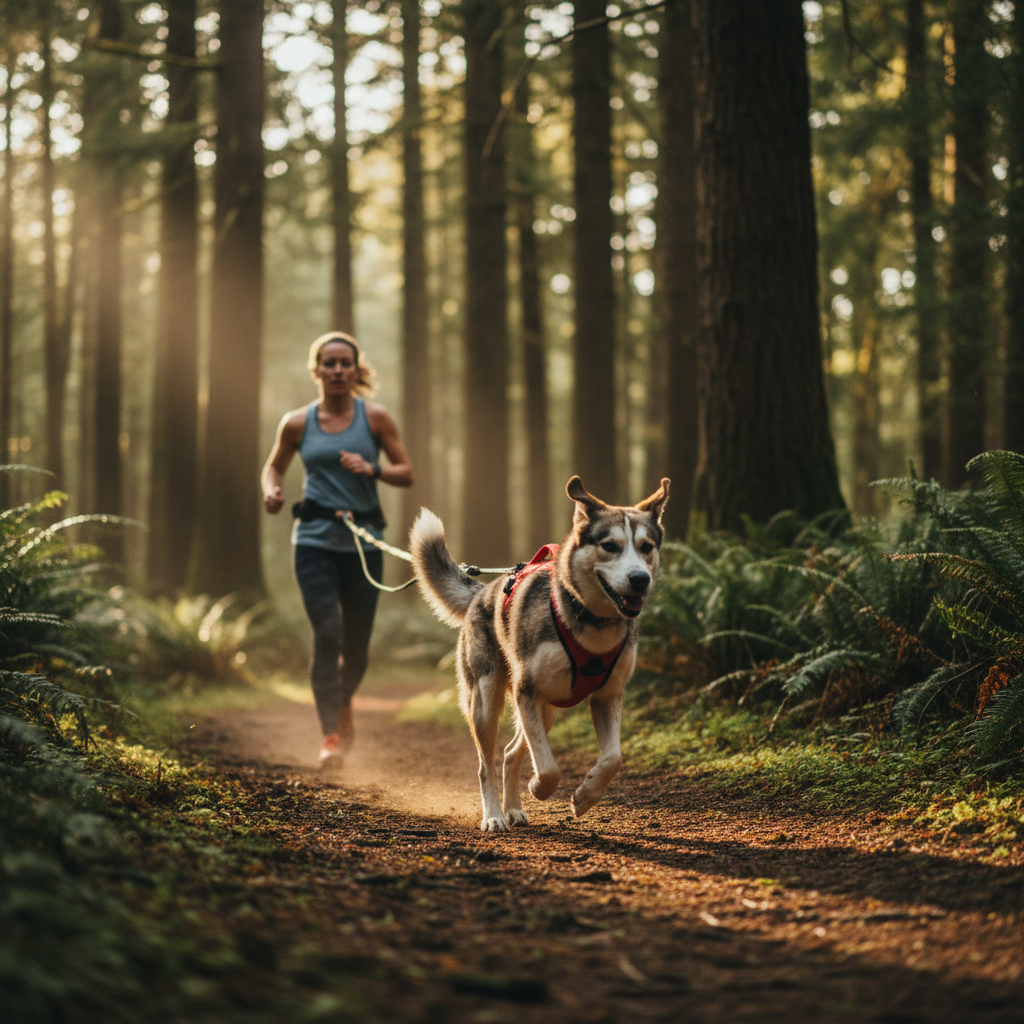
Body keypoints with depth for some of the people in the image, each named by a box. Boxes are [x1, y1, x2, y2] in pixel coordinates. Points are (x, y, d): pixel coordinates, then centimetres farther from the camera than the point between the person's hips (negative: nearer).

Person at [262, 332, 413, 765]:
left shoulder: (375, 418, 1)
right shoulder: (297, 424, 3)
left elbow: (406, 473, 3)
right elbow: (273, 467, 18)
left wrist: (371, 469, -16)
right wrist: (271, 491, -4)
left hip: (363, 540, 1)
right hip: (315, 539, -1)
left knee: (356, 644, 7)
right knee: (327, 634, -16)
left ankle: (343, 705, 39)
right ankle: (332, 734, -12)